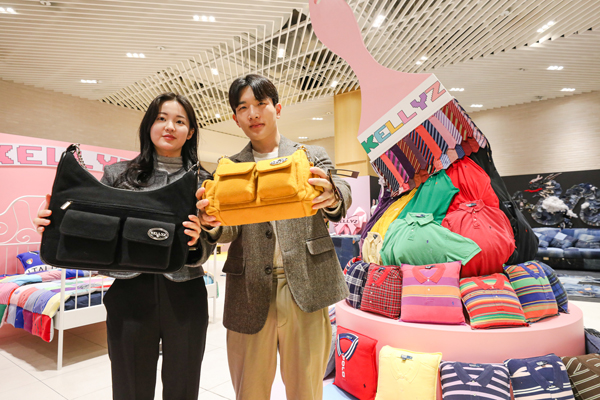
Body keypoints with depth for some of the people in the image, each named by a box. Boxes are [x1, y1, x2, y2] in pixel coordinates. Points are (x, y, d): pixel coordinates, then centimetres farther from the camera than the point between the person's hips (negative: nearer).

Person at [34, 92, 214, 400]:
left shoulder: (203, 181, 3)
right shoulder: (117, 175, 4)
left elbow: (207, 248, 1)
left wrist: (196, 242, -20)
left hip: (184, 297, 1)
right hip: (130, 294, 0)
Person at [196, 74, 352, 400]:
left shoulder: (311, 156, 9)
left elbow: (342, 193, -8)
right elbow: (231, 229, 2)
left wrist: (331, 198, -32)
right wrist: (212, 225, -22)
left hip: (305, 287, -1)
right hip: (250, 292, 1)